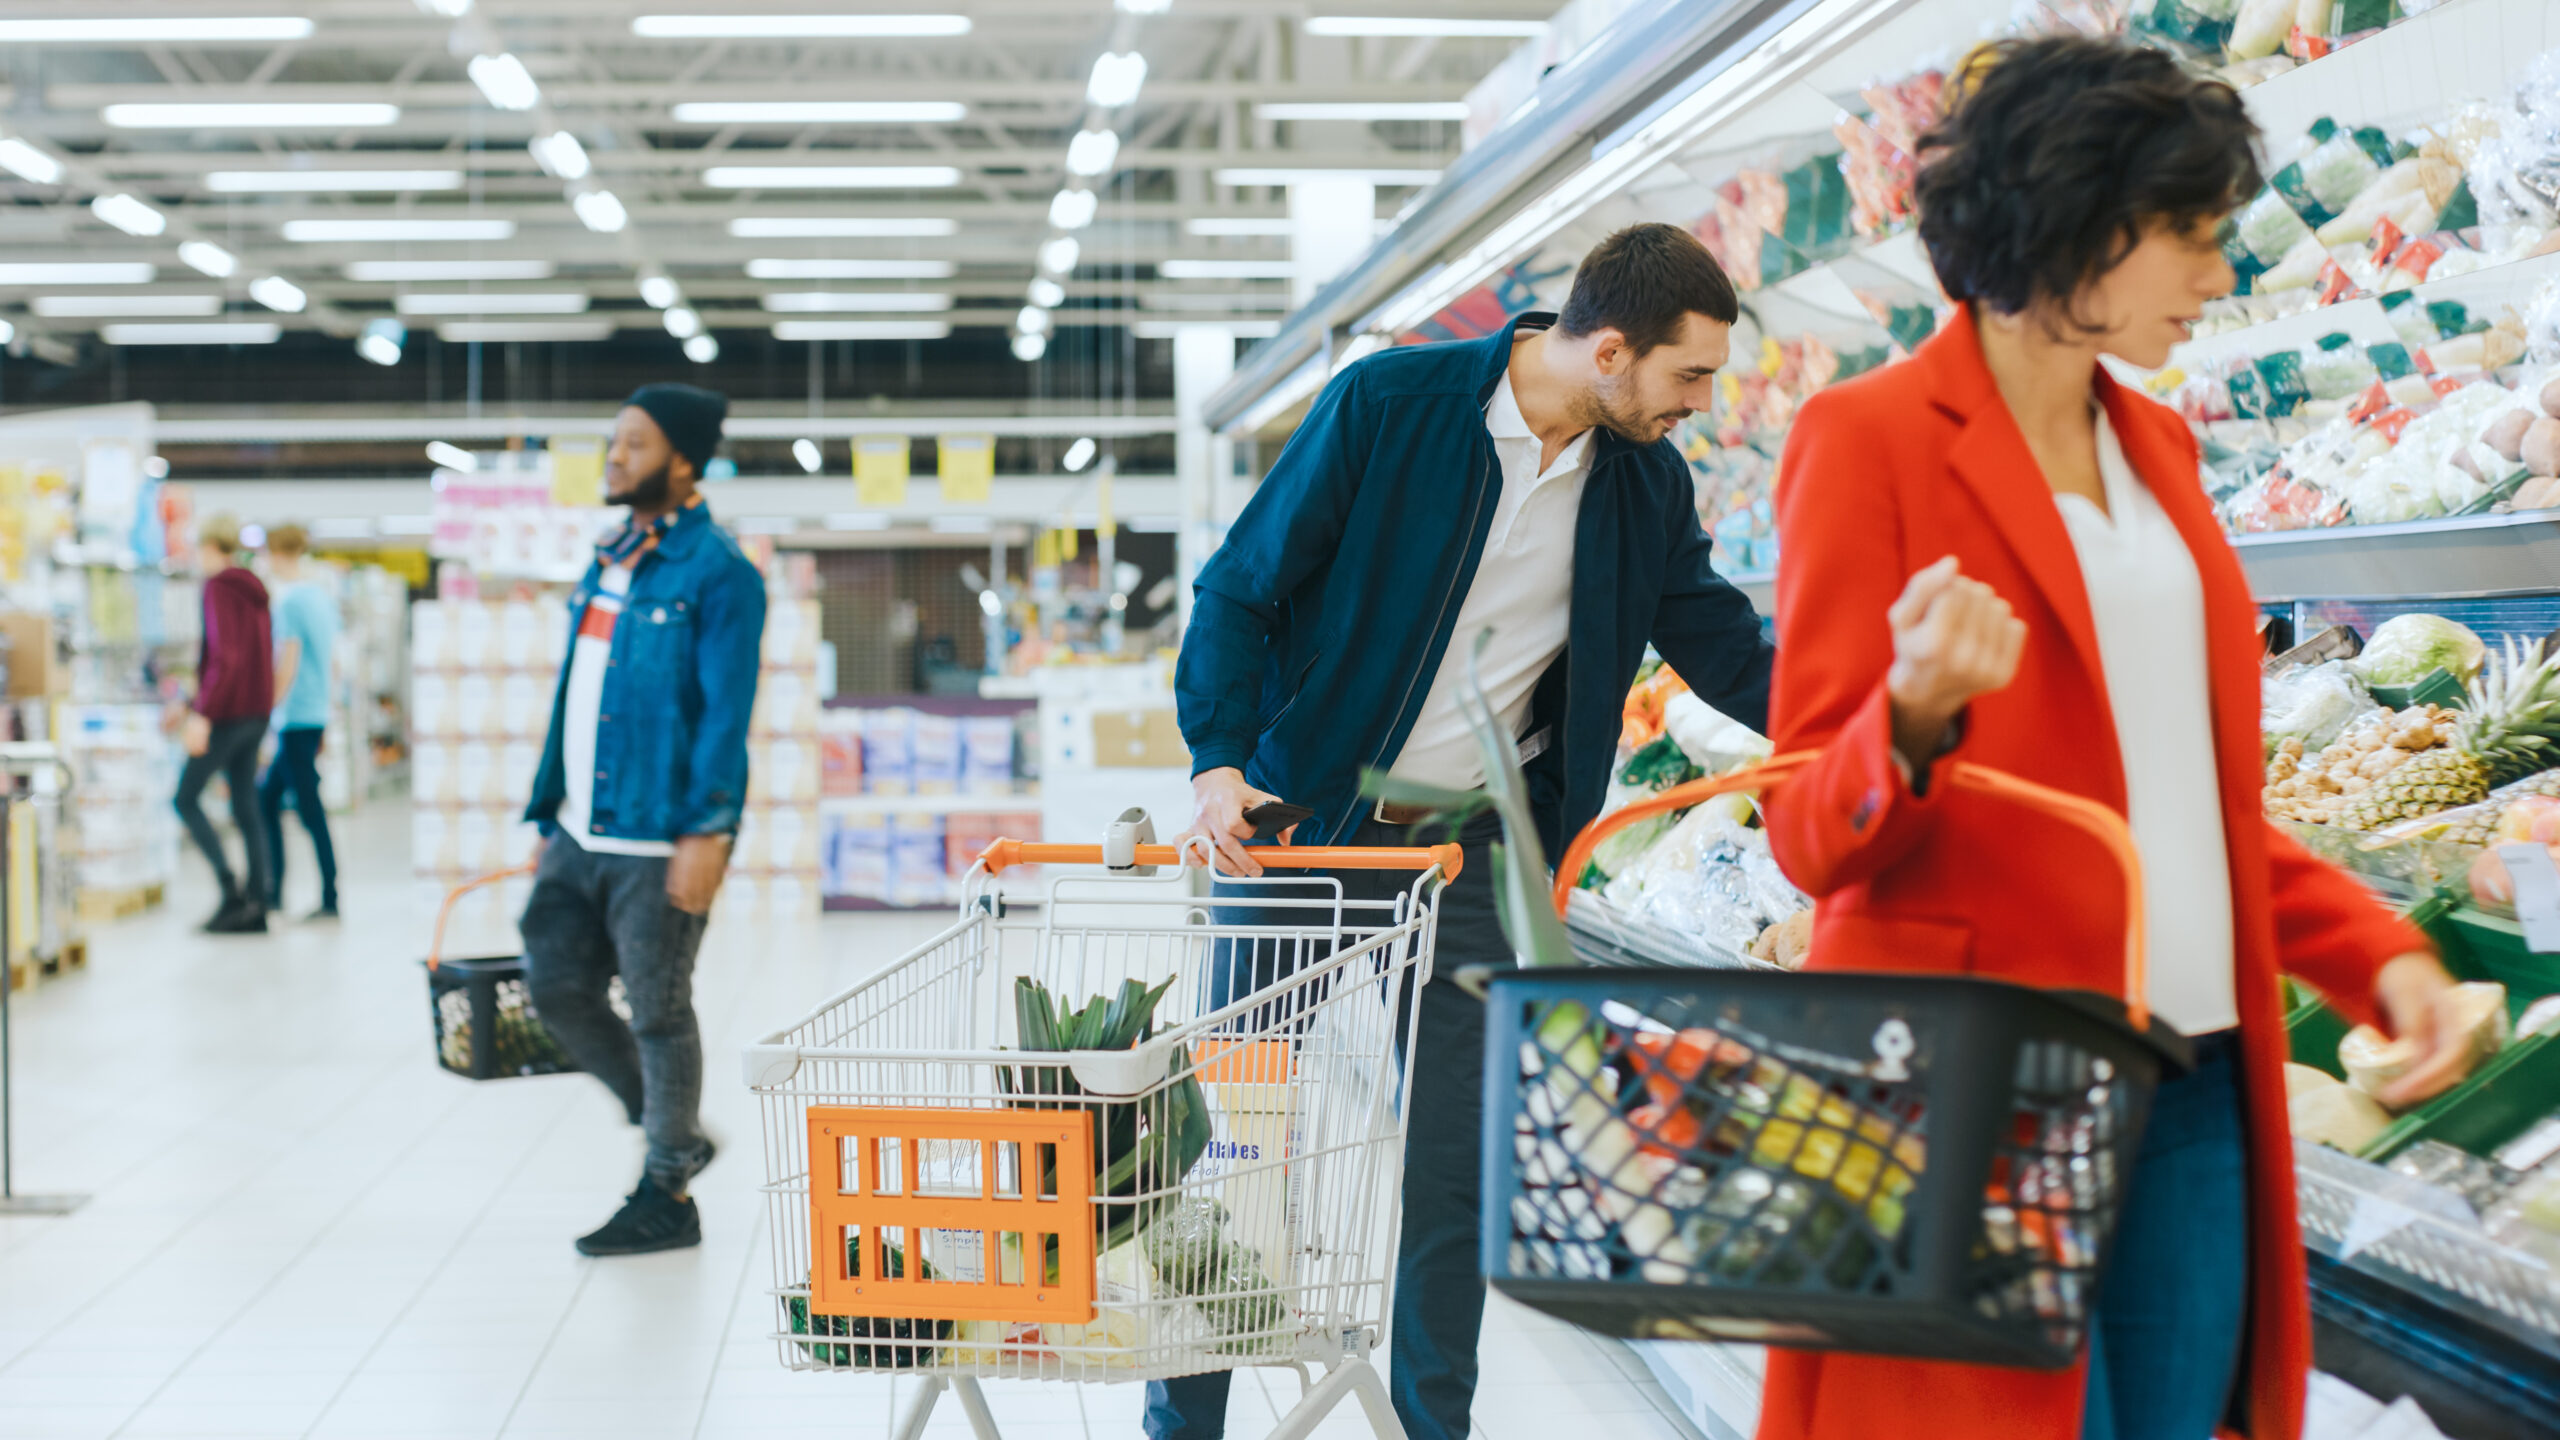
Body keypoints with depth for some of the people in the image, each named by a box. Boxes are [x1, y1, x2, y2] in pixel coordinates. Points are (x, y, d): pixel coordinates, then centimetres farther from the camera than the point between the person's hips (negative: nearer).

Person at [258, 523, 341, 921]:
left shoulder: (289, 601, -14)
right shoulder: (323, 596, 12)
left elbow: (287, 668, -17)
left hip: (296, 719, -9)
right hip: (318, 713, 9)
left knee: (310, 811, -5)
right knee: (267, 797, 15)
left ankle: (330, 900, -3)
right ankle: (274, 890, 18)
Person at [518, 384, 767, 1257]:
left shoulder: (718, 573, -10)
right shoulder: (608, 562, 15)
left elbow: (726, 715, -16)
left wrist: (707, 833, -22)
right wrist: (550, 817, 17)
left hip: (657, 840, -8)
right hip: (582, 833, 8)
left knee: (658, 1012, 1)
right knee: (557, 988, 9)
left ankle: (668, 1196, 15)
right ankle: (669, 1131, 28)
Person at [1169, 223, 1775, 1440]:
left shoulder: (1648, 488, 2)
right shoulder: (1387, 404, -11)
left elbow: (1730, 653, 9)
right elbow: (1242, 587, -8)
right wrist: (1220, 760, -20)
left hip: (1474, 851, 3)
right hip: (1302, 823, -3)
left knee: (1457, 1167, 6)